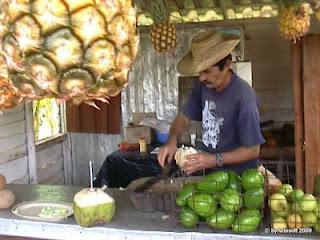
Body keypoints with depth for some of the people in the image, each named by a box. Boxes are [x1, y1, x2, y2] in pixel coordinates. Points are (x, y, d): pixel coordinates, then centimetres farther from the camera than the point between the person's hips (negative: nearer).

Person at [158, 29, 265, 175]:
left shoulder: (244, 97, -22)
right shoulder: (203, 85, -3)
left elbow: (253, 150, -15)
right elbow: (184, 117, 10)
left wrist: (215, 160, -22)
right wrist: (172, 140, -8)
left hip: (237, 177, -4)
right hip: (207, 173, 5)